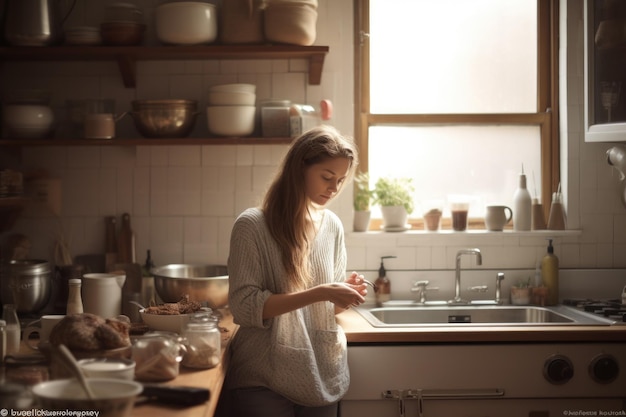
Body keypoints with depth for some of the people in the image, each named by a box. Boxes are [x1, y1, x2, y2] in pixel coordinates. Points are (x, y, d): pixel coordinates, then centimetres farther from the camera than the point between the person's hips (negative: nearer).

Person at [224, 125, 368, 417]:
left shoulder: (333, 226, 4)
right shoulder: (252, 225, -11)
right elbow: (243, 306, -17)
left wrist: (345, 294, -10)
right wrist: (319, 293, -24)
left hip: (323, 376, 5)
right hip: (265, 380, -5)